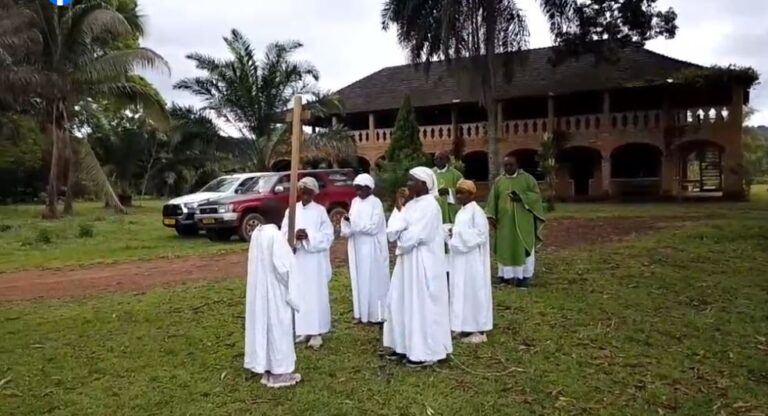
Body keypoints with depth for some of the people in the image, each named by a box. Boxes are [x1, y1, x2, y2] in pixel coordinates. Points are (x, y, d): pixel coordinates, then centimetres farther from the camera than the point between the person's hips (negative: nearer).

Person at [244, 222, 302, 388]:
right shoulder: (274, 235, -21)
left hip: (259, 291, 8)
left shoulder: (257, 234, 4)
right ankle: (280, 372, 14)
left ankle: (267, 370, 25)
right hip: (276, 292, -8)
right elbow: (282, 266, -22)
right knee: (278, 329, 3)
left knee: (263, 326, 14)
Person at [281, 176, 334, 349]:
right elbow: (284, 234, 3)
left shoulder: (320, 211, -1)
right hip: (297, 260, 3)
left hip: (315, 261, -3)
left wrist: (309, 236, -19)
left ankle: (316, 332, 7)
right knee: (298, 295, 7)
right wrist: (295, 236, -17)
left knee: (316, 295, 0)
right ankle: (302, 330, 19)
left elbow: (328, 236, -6)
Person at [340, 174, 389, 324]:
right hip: (357, 248, 6)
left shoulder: (376, 203, -9)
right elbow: (351, 225, 11)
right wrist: (346, 223, -11)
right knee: (359, 280, 10)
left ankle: (376, 315, 6)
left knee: (374, 280, -2)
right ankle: (362, 313, 20)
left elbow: (374, 227, -16)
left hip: (372, 249, -6)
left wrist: (353, 223, -20)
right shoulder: (355, 202, 10)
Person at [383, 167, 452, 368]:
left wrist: (399, 235, -1)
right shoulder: (411, 204, 11)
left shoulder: (429, 206, -16)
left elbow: (412, 237, -22)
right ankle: (405, 345, 26)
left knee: (422, 306, -1)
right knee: (400, 303, 14)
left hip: (422, 263, -9)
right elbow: (392, 232, 4)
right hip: (407, 261, 9)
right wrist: (399, 211, -13)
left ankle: (426, 352, 11)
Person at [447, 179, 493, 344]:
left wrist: (457, 234, -19)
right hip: (461, 259, 9)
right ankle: (467, 326, 18)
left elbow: (481, 234, -20)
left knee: (473, 291, -3)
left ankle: (478, 330, 5)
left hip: (472, 260, -9)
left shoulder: (476, 211, -14)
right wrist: (452, 233, 0)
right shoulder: (462, 211, 13)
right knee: (462, 291, 10)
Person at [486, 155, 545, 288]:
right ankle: (507, 275, 11)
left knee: (523, 247, 0)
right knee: (505, 248, 4)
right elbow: (492, 199, 5)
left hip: (523, 220, -2)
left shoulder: (527, 178, 0)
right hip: (505, 220, 3)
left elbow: (537, 194, -4)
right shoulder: (498, 181, 7)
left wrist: (521, 198, -18)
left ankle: (523, 276, 8)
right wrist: (491, 216, -5)